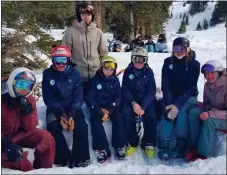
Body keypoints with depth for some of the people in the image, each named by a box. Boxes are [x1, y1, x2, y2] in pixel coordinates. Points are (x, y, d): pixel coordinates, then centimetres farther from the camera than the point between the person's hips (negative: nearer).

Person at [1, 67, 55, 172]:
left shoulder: (30, 100, -6)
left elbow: (30, 127, -9)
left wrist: (27, 110, -26)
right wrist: (5, 144, -35)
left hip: (20, 134, 4)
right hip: (4, 139, -4)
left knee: (46, 137, -18)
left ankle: (43, 169, -2)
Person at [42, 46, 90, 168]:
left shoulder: (74, 73, -2)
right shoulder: (47, 74, -3)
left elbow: (78, 96, -4)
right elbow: (48, 98, -5)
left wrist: (71, 114, -19)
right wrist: (60, 113, -19)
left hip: (72, 108, 0)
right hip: (55, 109, 0)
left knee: (81, 128, -23)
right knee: (53, 129, -26)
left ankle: (81, 158, -12)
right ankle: (64, 159, -16)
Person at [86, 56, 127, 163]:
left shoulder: (115, 80, 5)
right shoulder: (95, 80, -2)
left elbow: (118, 97, 0)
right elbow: (90, 98, -7)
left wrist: (110, 109, -18)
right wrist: (99, 111, -21)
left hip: (111, 107, 2)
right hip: (97, 107, -1)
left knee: (118, 119, -25)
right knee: (95, 120, -28)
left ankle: (120, 147, -17)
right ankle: (102, 149, -25)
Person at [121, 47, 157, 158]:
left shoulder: (149, 72, -3)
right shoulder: (128, 72, -1)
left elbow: (151, 92, -8)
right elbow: (125, 90, -6)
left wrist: (143, 107, -23)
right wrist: (133, 103, -24)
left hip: (146, 100, 0)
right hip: (131, 100, 0)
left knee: (151, 116, -27)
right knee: (126, 114, -27)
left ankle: (149, 144, -8)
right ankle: (132, 143, -9)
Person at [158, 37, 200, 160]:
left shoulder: (194, 64, -12)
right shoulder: (168, 62, -5)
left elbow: (190, 88, -17)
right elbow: (165, 85, -9)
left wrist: (177, 104, -30)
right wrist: (169, 103, -24)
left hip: (189, 97, -2)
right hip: (172, 96, 2)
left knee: (181, 111, -31)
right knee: (168, 111, -28)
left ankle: (181, 145, -16)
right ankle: (164, 145, -20)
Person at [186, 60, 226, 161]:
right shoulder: (208, 85, -4)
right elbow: (206, 103, 8)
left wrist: (211, 114, -37)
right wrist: (210, 110, -15)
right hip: (213, 112, 7)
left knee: (209, 120, -34)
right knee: (193, 112, -17)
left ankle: (203, 153, -21)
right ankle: (195, 147, -13)